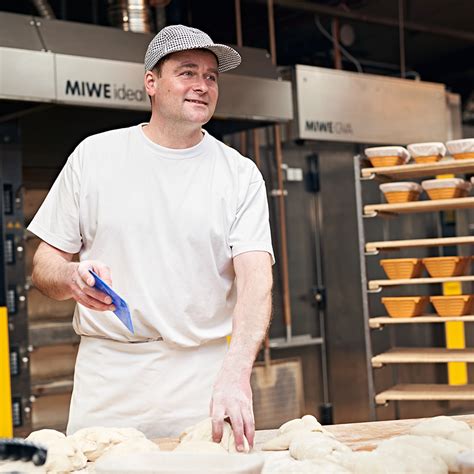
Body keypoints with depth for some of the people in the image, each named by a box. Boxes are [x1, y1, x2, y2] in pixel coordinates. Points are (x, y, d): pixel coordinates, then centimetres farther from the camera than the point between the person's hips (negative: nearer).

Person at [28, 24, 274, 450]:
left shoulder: (240, 174, 2)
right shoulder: (94, 156, 5)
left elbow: (255, 279, -9)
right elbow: (44, 266, 8)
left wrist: (236, 373, -26)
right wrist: (72, 278, -17)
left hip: (204, 378, 0)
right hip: (107, 383, 1)